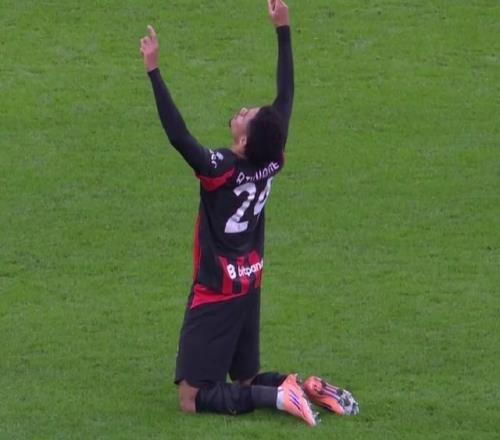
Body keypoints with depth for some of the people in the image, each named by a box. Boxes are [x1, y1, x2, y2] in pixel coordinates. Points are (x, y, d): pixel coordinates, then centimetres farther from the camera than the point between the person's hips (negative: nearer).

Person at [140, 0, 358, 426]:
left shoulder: (220, 170, -24)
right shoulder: (273, 162, -7)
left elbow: (177, 133, -32)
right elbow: (286, 96, 0)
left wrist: (154, 71, -33)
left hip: (216, 295, -7)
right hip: (250, 288, 7)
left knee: (194, 398, -6)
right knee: (246, 381, 21)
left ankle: (279, 396, -20)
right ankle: (308, 388, -2)